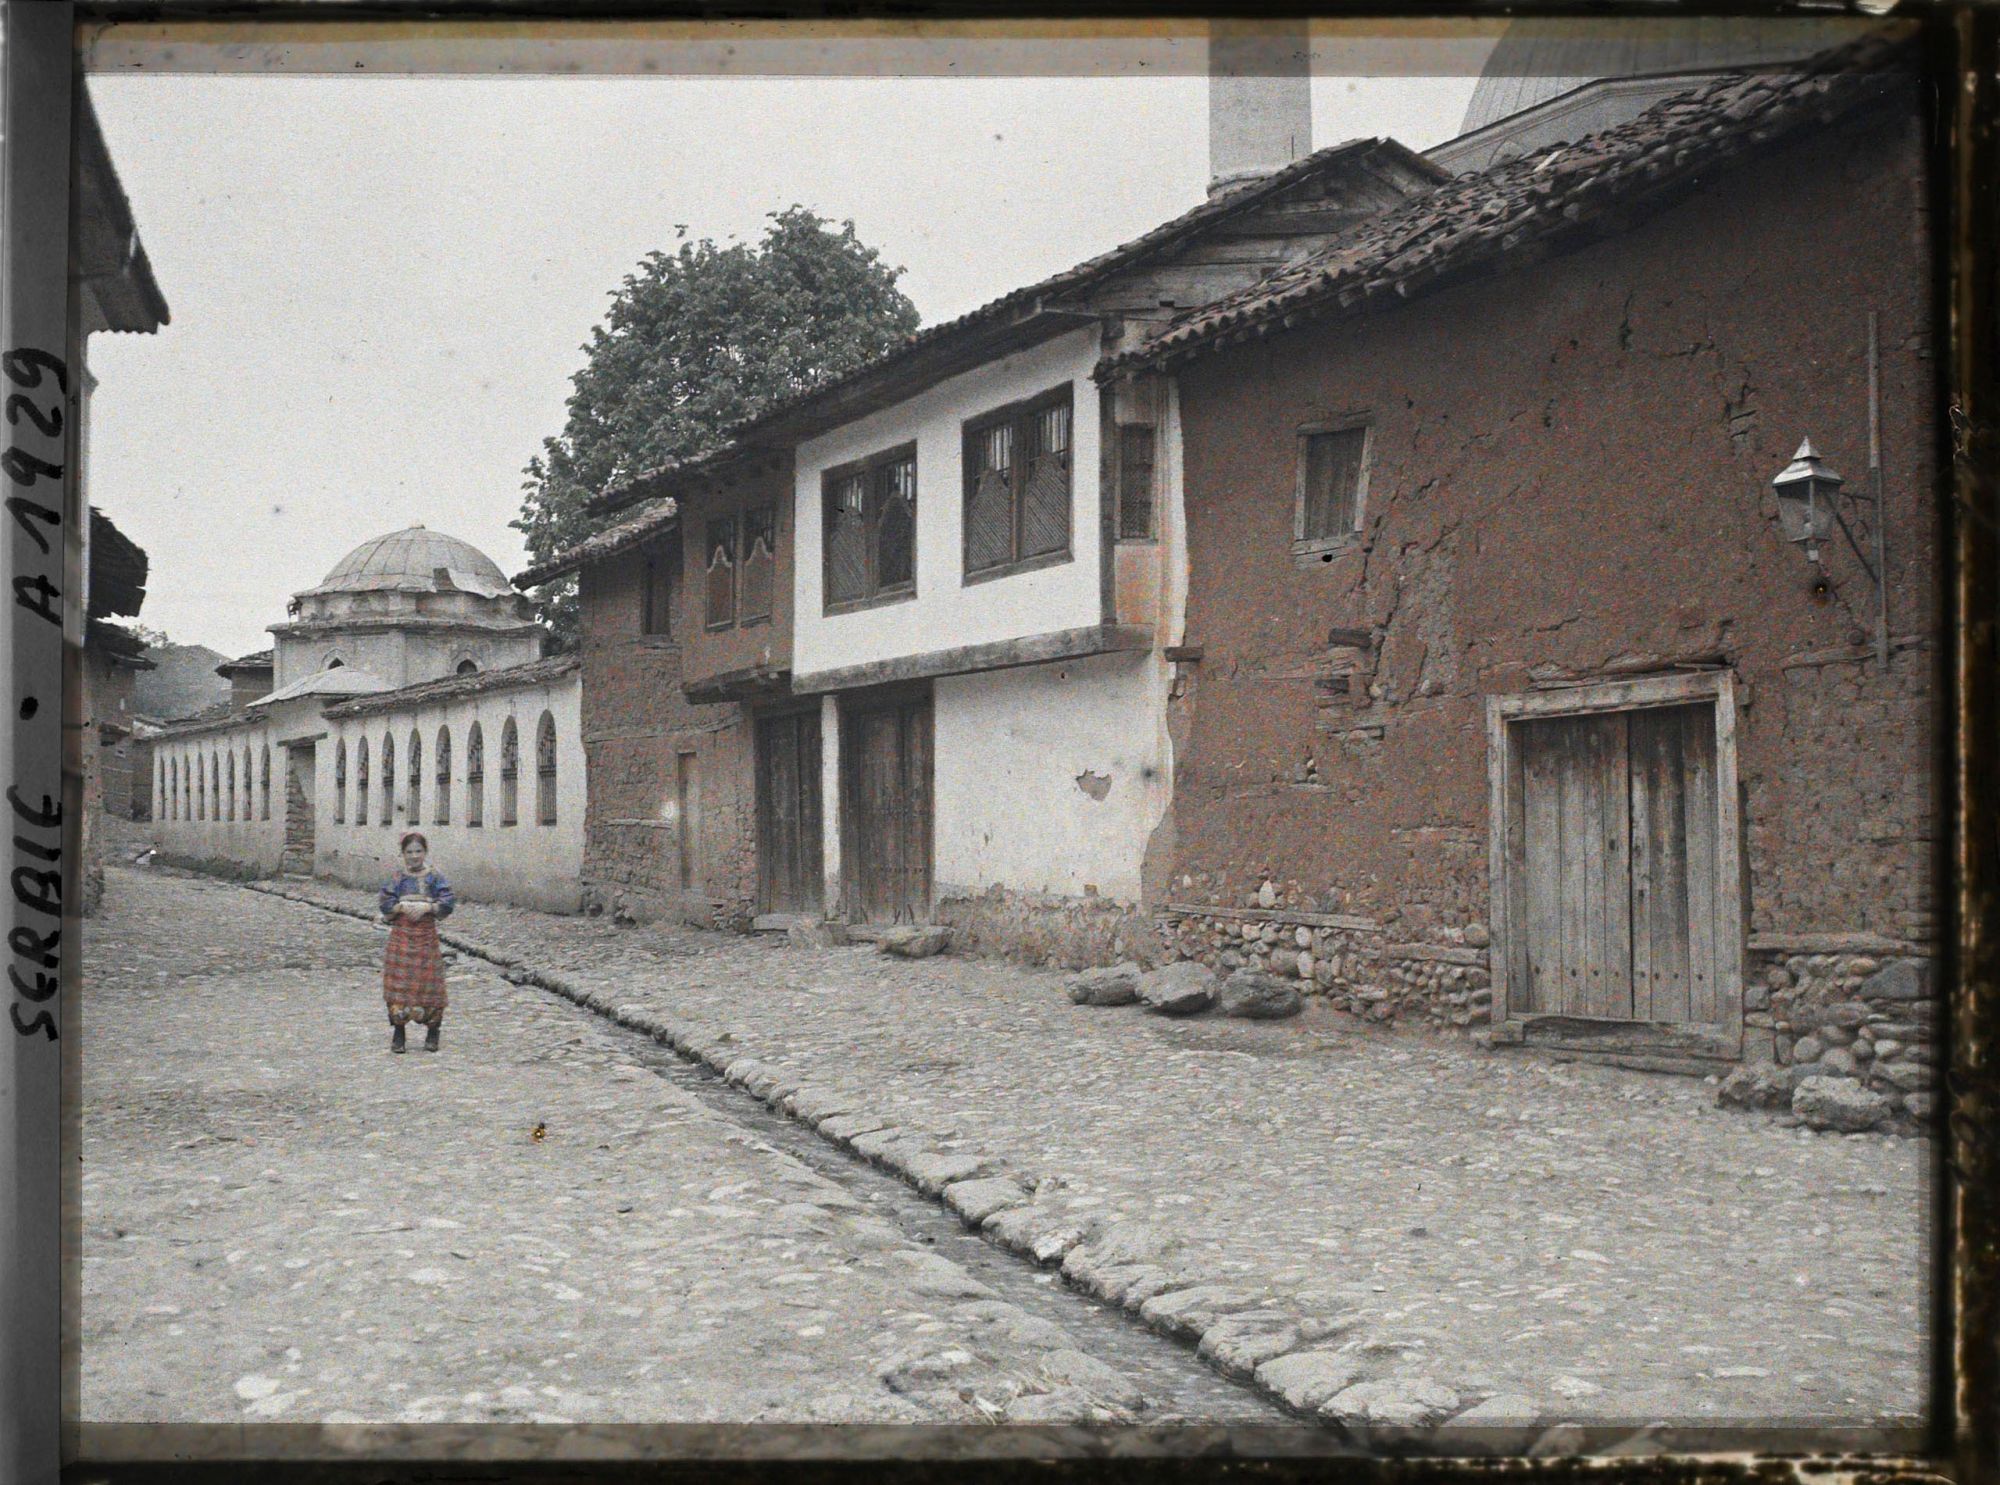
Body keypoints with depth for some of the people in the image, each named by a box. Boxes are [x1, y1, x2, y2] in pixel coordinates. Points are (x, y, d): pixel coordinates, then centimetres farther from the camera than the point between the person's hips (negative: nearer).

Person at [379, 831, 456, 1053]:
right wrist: (401, 907, -17)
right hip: (401, 937, 1)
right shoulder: (397, 878, 5)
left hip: (427, 936, -1)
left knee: (429, 985, 2)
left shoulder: (435, 877, 2)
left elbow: (448, 904, -5)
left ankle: (433, 1034, 16)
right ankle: (398, 1034, 11)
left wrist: (427, 907, -18)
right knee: (399, 985, 0)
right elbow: (386, 906, 0)